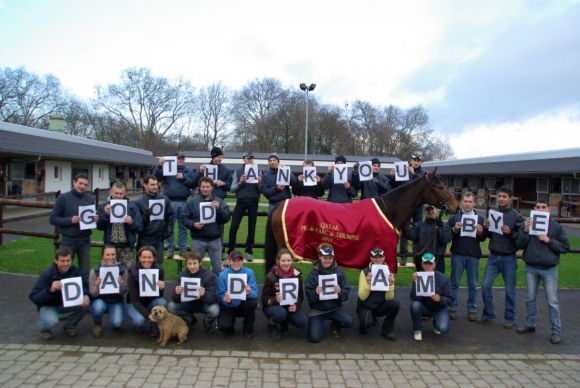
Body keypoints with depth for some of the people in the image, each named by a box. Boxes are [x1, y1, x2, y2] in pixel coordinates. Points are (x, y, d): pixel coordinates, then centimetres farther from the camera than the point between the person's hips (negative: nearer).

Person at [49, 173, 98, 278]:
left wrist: (95, 219, -8)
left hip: (85, 241, 3)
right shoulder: (63, 198, -4)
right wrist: (70, 220, -19)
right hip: (68, 241, -3)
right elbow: (53, 219, -4)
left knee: (85, 272, 9)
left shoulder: (90, 199, 6)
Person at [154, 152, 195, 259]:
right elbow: (156, 177, -4)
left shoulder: (189, 171, 11)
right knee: (169, 226, 3)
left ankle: (183, 249, 13)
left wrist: (184, 178, -9)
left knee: (183, 226, 6)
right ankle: (170, 248, 11)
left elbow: (193, 185, 3)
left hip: (183, 202, 1)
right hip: (170, 202, -1)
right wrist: (160, 166, -17)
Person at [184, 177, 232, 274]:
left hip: (215, 240, 1)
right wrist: (192, 224, -14)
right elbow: (185, 218, 3)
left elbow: (226, 218, -2)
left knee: (217, 267, 8)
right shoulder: (193, 201, 3)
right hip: (198, 239, 0)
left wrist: (219, 208, -15)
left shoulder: (219, 201, 5)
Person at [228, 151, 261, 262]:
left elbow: (261, 190, 4)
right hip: (241, 201, -1)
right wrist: (240, 182, -14)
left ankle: (249, 251, 14)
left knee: (251, 227, 5)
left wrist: (258, 183, -16)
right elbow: (232, 189, 2)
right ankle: (230, 251, 8)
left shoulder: (258, 172, 8)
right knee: (234, 226, -4)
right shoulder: (238, 171, 7)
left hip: (253, 202, 1)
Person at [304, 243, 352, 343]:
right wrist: (315, 293, -29)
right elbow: (308, 295, -8)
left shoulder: (339, 272, -5)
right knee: (314, 338, -15)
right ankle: (318, 321, 20)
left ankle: (335, 325, 11)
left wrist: (340, 292, -26)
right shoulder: (313, 273, -8)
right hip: (317, 309, -1)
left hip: (335, 307, 1)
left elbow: (346, 294, -5)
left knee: (348, 322, -26)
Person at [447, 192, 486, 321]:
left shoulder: (480, 218, 10)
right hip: (457, 254, -1)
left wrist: (480, 232, -14)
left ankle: (472, 309, 15)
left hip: (473, 255, 1)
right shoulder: (454, 217, 6)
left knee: (473, 284, 6)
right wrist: (454, 229, -18)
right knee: (454, 282, 3)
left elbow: (483, 239, 5)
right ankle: (452, 308, 10)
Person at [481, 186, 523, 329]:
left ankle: (509, 319, 21)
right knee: (486, 285, 3)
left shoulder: (516, 216, -7)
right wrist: (486, 227, -9)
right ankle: (488, 313, 21)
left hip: (508, 257, -3)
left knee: (510, 289, 7)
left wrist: (511, 232, -23)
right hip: (493, 256, 3)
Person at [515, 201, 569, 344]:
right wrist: (526, 231, -17)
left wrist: (548, 240, -15)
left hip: (549, 269, -2)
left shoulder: (556, 227, -2)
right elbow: (519, 245, -2)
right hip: (531, 268, 2)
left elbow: (565, 247, -1)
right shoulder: (528, 224, 1)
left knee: (552, 301, 0)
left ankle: (556, 331, 10)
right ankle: (530, 324, 27)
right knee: (530, 298, 13)